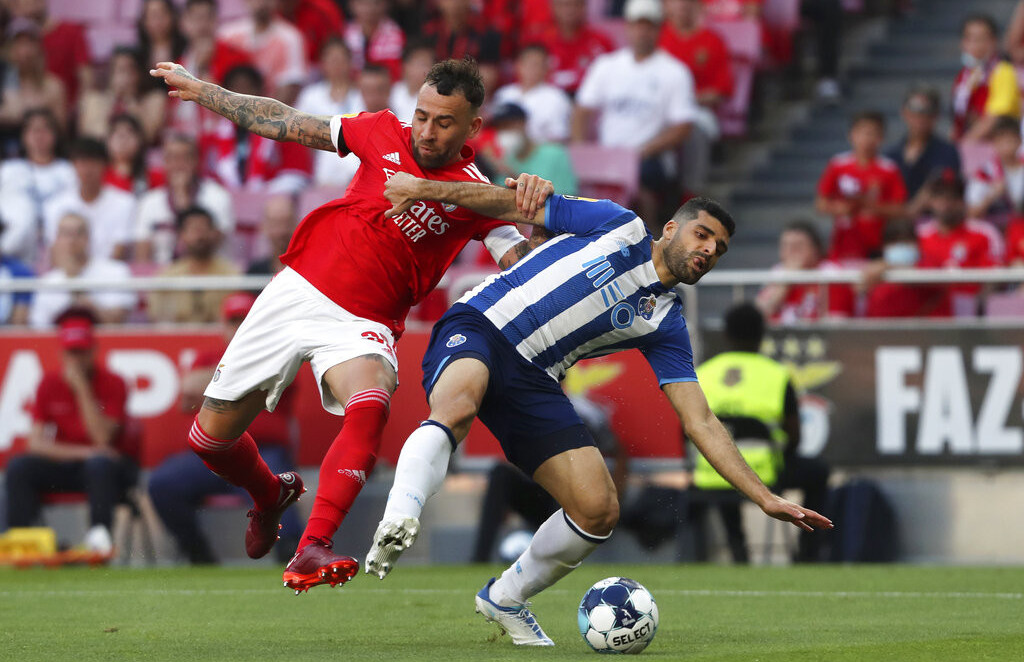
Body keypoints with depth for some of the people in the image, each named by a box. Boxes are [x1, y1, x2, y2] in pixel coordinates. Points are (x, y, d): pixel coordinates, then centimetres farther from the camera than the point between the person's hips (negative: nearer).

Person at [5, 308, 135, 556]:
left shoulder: (113, 384, -10)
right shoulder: (50, 384, -1)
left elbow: (103, 439, -22)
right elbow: (36, 442, -6)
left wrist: (81, 387, -23)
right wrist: (81, 452, -22)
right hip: (65, 463, 3)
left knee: (99, 464, -38)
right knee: (18, 467, -21)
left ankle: (99, 533, -40)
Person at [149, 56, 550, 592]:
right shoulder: (385, 135, -1)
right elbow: (283, 124, 10)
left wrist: (534, 212, -40)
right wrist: (199, 90, 16)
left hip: (360, 326, -3)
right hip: (296, 290, 3)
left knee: (369, 407, -37)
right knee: (210, 436, 8)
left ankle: (310, 550, -43)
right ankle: (270, 497, 42)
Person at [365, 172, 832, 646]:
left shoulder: (665, 322, 14)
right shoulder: (621, 228, 6)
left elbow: (701, 423, 11)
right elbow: (517, 205, 8)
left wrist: (766, 499, 3)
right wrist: (426, 188, -2)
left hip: (534, 383, 5)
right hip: (476, 328, -5)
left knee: (599, 509, -9)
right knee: (457, 408, -41)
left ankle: (505, 598, 13)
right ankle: (397, 519, -56)